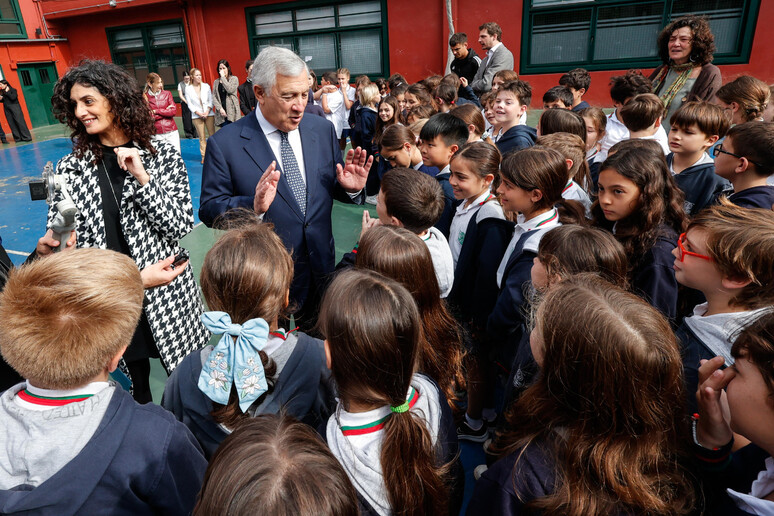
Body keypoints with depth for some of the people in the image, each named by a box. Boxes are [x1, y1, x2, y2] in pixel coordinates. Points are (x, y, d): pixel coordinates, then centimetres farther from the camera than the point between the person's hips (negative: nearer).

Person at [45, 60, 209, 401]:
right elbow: (60, 242, 3)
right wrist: (50, 249, -18)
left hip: (168, 298, -1)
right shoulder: (70, 168, 2)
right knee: (135, 394, 16)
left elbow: (181, 227, -11)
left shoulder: (163, 157, -3)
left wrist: (142, 177, -17)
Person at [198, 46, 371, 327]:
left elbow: (333, 188, 7)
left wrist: (351, 188, -17)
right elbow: (209, 209, -11)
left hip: (321, 270, 4)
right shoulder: (225, 143, -13)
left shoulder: (323, 129, 0)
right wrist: (253, 207, -30)